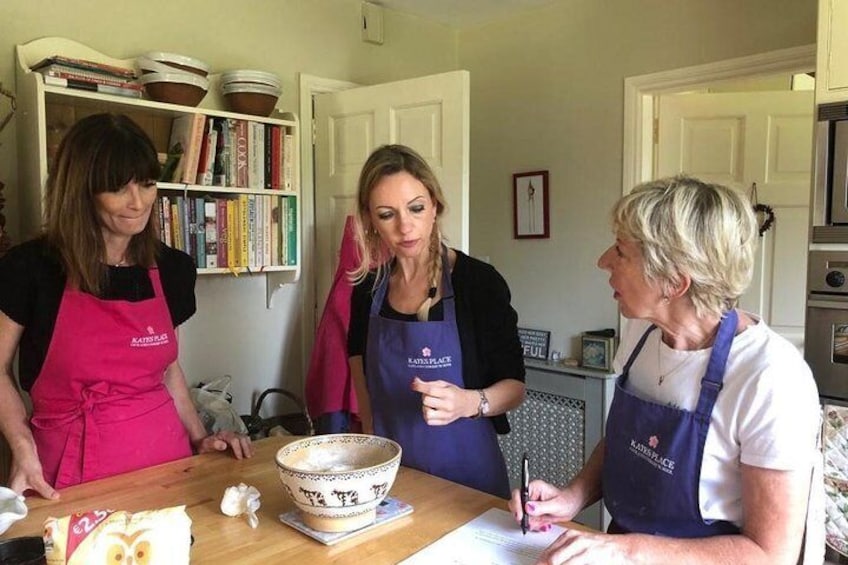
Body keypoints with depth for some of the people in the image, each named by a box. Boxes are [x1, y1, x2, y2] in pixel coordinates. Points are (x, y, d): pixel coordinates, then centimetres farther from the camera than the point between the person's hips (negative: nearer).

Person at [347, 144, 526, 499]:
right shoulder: (368, 287, -3)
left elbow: (514, 387, -9)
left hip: (465, 473, -3)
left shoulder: (479, 282, -14)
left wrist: (469, 403, -29)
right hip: (391, 471, 3)